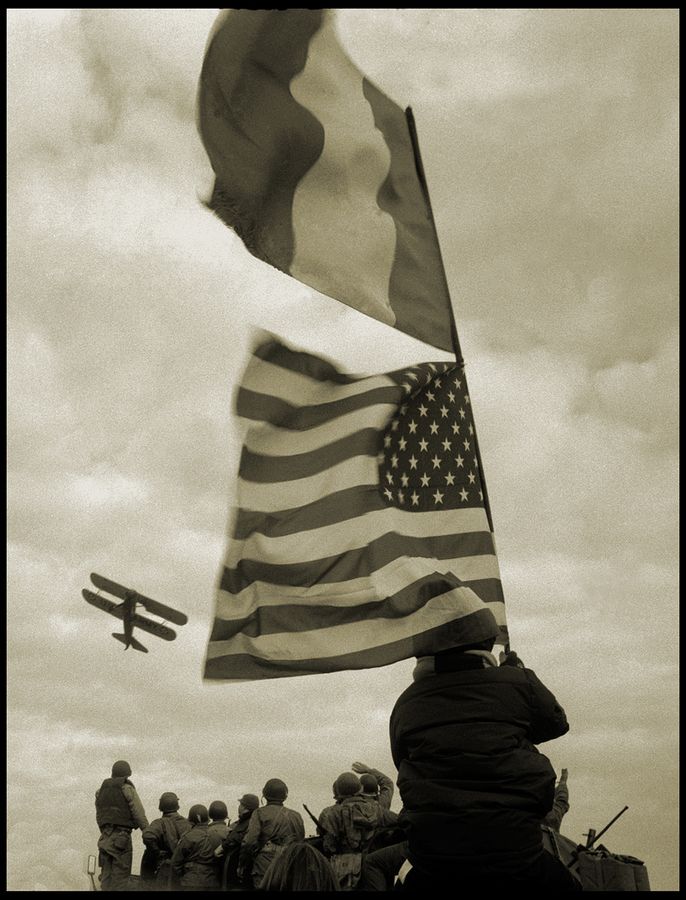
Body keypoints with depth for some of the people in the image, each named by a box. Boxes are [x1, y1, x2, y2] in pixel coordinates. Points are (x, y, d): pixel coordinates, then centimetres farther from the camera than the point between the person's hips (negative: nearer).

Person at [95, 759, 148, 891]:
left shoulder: (101, 791, 13)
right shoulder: (127, 789, -4)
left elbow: (99, 817, 13)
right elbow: (139, 816, -7)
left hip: (105, 837, 5)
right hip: (122, 837, -5)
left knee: (106, 877, 8)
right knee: (120, 876, -4)